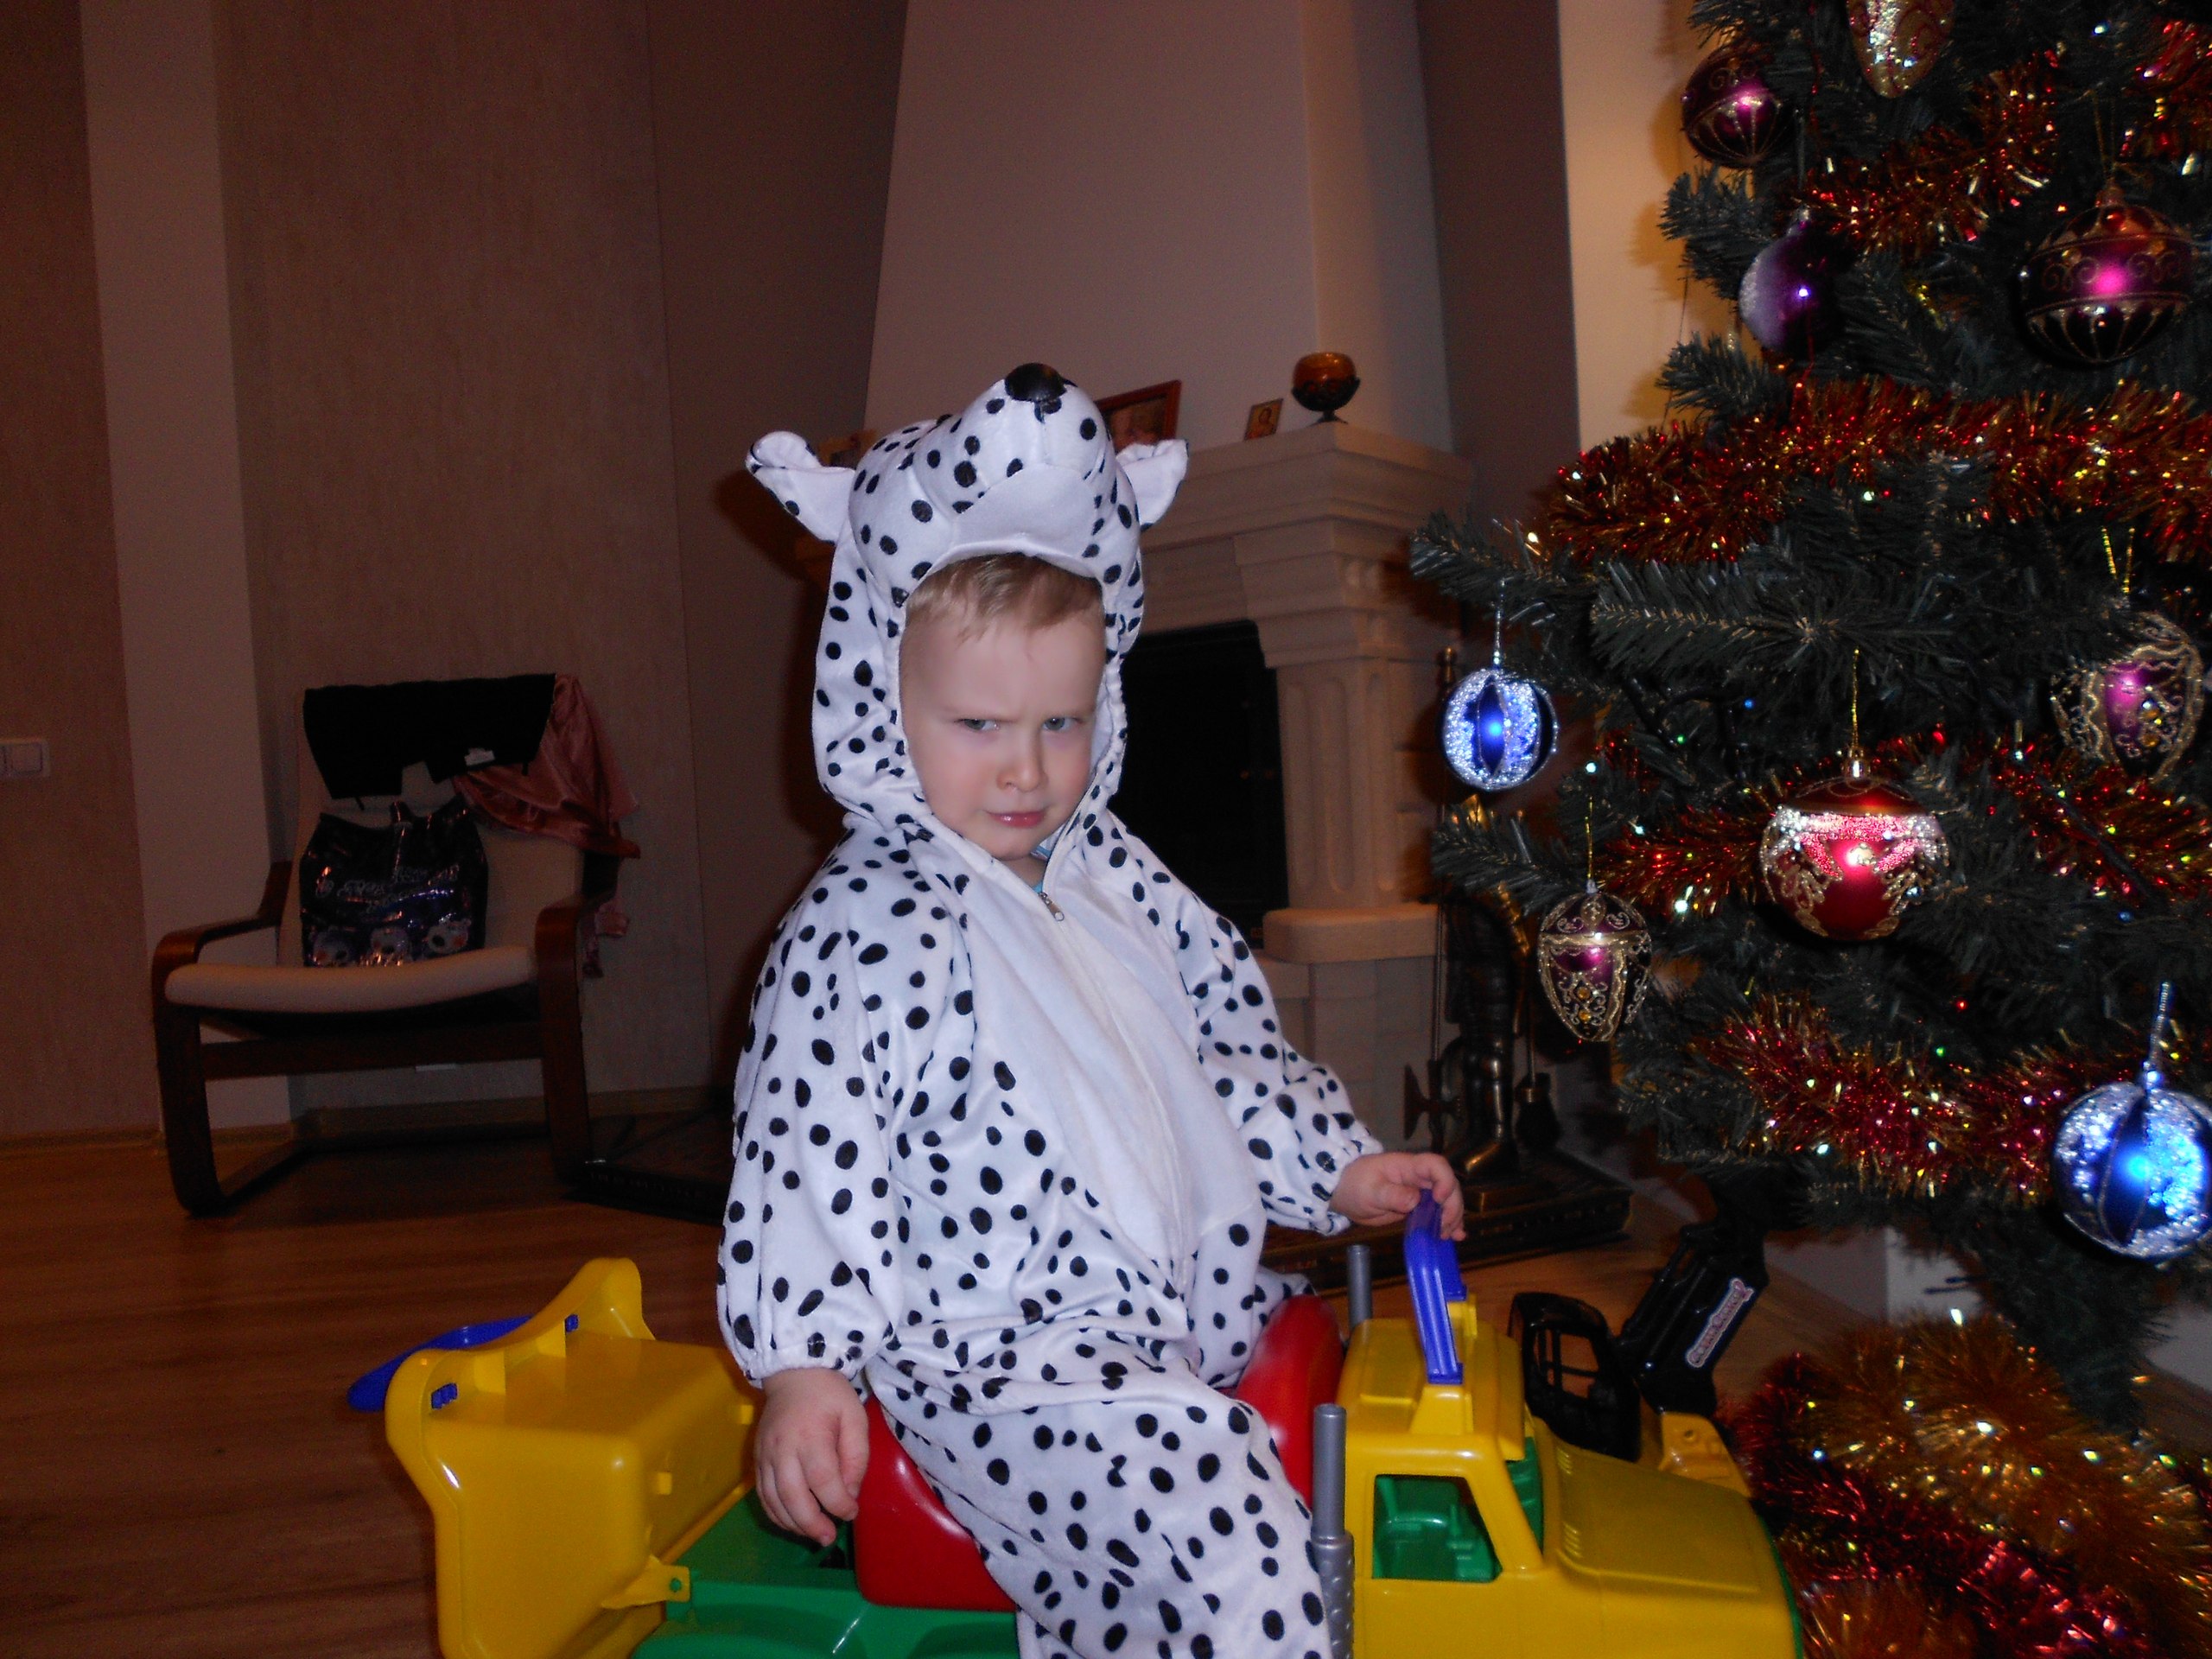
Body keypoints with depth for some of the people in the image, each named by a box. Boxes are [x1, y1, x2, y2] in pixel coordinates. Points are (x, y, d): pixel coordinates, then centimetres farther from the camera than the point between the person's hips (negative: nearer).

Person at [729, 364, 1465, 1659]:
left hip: (1189, 1305, 8)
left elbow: (1225, 1043, 18)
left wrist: (1339, 1170, 14)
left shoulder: (1113, 873, 9)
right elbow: (810, 1150, -16)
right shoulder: (868, 930, -14)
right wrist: (803, 1370, -21)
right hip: (1001, 1355, -8)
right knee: (1220, 1511, -27)